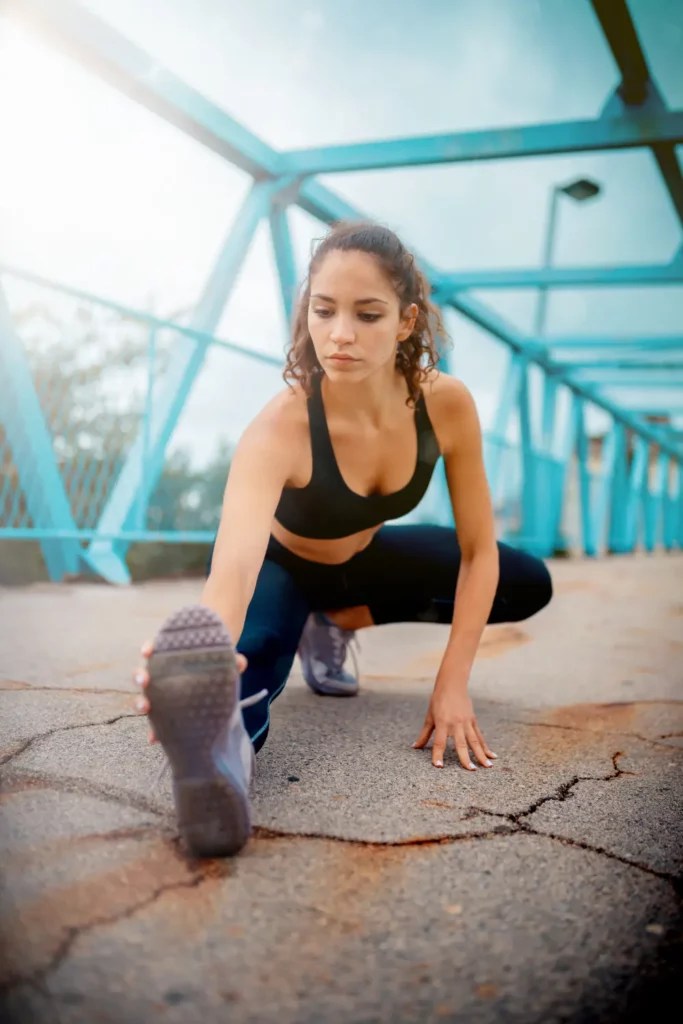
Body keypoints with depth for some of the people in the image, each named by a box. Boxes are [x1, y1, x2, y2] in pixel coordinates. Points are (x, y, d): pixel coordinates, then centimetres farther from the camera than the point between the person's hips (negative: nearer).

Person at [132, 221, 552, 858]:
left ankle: (337, 622, -1)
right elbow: (234, 565, -53)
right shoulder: (280, 427, -38)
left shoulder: (446, 404, -26)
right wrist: (207, 648, -77)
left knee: (529, 585, -5)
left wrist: (453, 685, -26)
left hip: (364, 557, 5)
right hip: (279, 566, -4)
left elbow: (478, 552, -18)